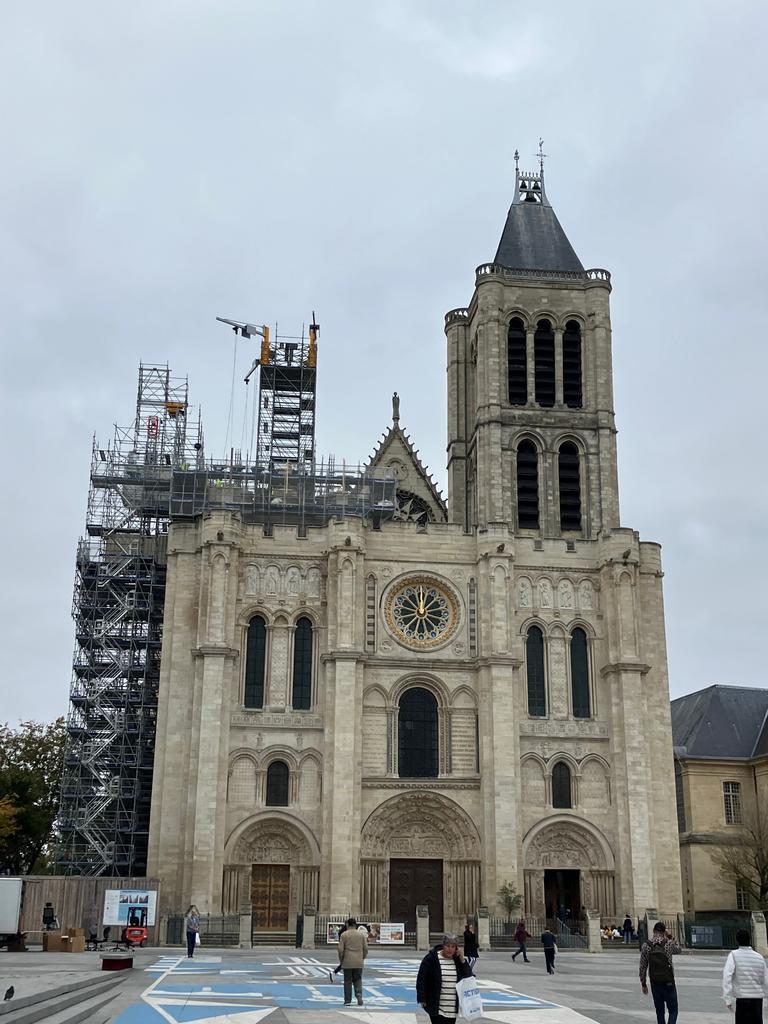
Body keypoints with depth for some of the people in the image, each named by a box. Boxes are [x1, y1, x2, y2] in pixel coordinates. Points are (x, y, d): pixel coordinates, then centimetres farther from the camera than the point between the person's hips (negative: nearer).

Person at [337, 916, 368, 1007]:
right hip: (359, 962, 2)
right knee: (358, 980, 11)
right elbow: (365, 948, 2)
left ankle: (348, 1001, 7)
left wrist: (341, 960, 5)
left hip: (347, 962, -2)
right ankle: (359, 995, -10)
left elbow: (341, 949, -8)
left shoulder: (343, 935, -5)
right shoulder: (361, 934, 2)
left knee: (348, 981, 6)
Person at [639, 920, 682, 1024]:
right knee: (673, 1010, 5)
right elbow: (678, 949, 15)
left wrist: (643, 983, 9)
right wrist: (671, 937, 16)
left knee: (659, 1011, 14)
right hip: (668, 982, -2)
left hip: (655, 983, 2)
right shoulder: (669, 943, -8)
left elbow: (643, 967, 1)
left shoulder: (646, 946, -3)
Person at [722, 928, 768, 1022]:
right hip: (758, 998, 4)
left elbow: (727, 976, -15)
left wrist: (728, 999, -14)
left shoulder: (734, 955, -5)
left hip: (743, 998, -4)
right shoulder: (759, 957, 6)